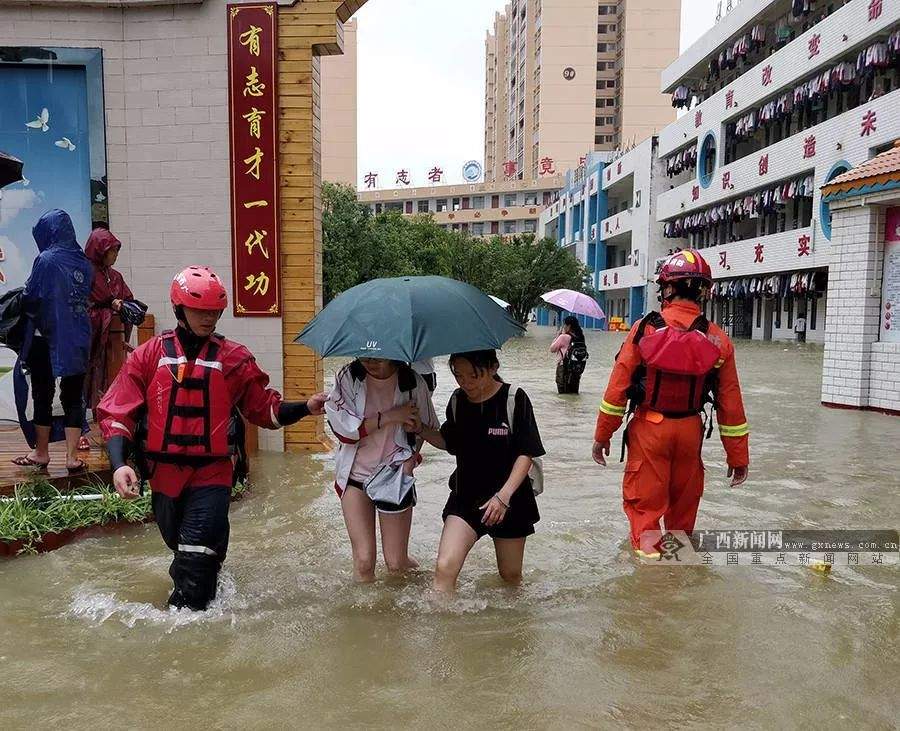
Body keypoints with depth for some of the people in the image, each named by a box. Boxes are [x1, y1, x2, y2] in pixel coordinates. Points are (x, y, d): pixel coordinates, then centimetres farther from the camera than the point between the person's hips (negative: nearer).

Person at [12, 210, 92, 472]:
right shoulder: (83, 262, 4)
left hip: (48, 338, -4)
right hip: (78, 339, 4)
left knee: (43, 396, 9)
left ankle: (41, 453, 21)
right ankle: (72, 458, 9)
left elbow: (31, 299, -10)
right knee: (73, 397, 7)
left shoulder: (46, 260, -12)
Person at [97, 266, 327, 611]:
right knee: (182, 549, 22)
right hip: (164, 475, 2)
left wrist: (305, 407, -14)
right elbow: (116, 413, -3)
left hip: (211, 474, -2)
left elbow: (266, 409, 3)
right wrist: (119, 464, -17)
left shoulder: (235, 358, -1)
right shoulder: (149, 355, 0)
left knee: (196, 560, -12)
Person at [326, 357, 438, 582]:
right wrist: (388, 417, -21)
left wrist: (412, 457, -9)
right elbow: (342, 428, -15)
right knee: (364, 560, -3)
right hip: (355, 474, 0)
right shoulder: (347, 377, -8)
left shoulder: (412, 382, -7)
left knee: (396, 563, 5)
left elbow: (426, 427, 7)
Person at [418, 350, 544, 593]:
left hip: (509, 499, -2)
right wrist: (420, 428, -2)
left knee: (510, 575, 15)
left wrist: (503, 495, -22)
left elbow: (526, 454, -12)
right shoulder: (457, 401, 0)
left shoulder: (514, 399, -13)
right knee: (444, 568, -15)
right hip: (466, 496, 3)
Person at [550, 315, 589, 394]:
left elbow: (552, 349, -5)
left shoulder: (563, 337, -14)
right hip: (578, 369, 6)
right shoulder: (580, 337, 3)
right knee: (574, 393, 15)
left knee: (563, 393, 2)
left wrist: (558, 335, 2)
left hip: (564, 368, -6)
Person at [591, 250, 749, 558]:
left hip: (648, 428, -3)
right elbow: (730, 403, -1)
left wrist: (602, 435, 1)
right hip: (690, 430, 3)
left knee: (645, 500, 9)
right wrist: (738, 455, 8)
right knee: (684, 497, 21)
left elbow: (618, 386, -10)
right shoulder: (717, 339, -4)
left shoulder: (645, 329, -11)